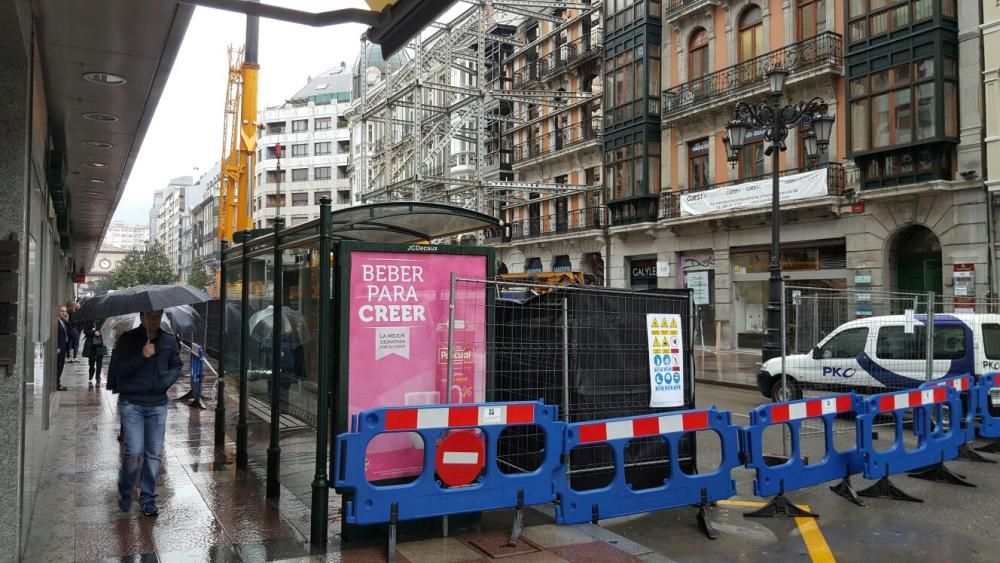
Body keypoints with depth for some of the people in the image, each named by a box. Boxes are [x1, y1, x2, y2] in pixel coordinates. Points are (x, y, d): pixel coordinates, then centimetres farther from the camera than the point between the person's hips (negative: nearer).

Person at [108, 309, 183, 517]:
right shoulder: (127, 340, -4)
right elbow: (117, 369, -10)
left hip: (158, 404, 3)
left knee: (154, 454, 5)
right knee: (134, 451, -9)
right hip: (132, 403, -3)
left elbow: (176, 366, 14)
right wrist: (141, 357, -23)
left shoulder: (169, 340, 5)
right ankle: (125, 491, 20)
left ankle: (148, 499, 19)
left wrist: (166, 381, -4)